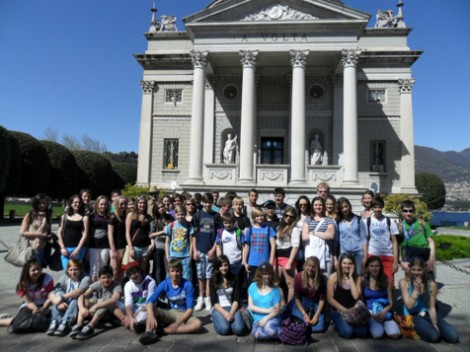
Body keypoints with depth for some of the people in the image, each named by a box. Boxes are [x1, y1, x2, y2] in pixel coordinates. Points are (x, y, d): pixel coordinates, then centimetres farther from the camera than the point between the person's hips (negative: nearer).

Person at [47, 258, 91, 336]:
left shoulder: (86, 278, -10)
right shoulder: (64, 278, 2)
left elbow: (79, 291, -30)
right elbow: (51, 293, -10)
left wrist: (62, 297, -34)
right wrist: (58, 302, -29)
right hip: (65, 307, 4)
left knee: (76, 300, -33)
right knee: (59, 293, -19)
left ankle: (64, 323, -44)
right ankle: (56, 321, -31)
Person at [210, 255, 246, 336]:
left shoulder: (234, 278, 4)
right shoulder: (213, 279, 0)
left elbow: (236, 299, 0)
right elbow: (214, 301, -5)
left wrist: (231, 313, -18)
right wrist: (225, 313, -20)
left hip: (232, 307, 1)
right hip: (218, 309, -1)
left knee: (239, 329, -27)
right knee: (224, 329, -30)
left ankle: (230, 319, 5)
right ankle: (217, 319, 3)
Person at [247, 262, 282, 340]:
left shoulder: (275, 289, 1)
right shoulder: (253, 286, 3)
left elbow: (277, 310, -1)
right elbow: (251, 306, 0)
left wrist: (266, 318, -16)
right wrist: (267, 310, -8)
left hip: (272, 318, -1)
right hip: (258, 319, 2)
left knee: (270, 330, -36)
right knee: (257, 334, -31)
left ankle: (282, 332, -3)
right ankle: (274, 332, -3)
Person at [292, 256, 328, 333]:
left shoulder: (322, 278, -9)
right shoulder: (298, 277, -12)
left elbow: (322, 299, -7)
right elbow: (297, 298, -9)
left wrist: (316, 315, -16)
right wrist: (304, 314, -17)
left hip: (315, 305, 1)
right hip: (301, 304, -1)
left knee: (320, 327, -20)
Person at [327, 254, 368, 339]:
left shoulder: (357, 278, 3)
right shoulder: (333, 277, -6)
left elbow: (356, 296, -13)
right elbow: (330, 299, -6)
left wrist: (351, 277, -11)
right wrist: (344, 310, -13)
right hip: (338, 311, -2)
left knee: (363, 332, -22)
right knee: (347, 332, -25)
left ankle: (350, 325, 10)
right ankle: (338, 325, 9)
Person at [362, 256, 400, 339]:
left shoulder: (386, 280, 6)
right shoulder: (363, 280, -1)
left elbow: (391, 302, 4)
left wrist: (384, 311, -15)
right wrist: (370, 313, -16)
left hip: (384, 313, 2)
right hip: (369, 314, -2)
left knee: (395, 335, -21)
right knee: (377, 334, -27)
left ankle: (383, 324, 10)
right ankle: (371, 325, 7)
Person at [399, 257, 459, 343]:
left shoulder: (431, 285, -5)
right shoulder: (404, 283, -11)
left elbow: (432, 308, -3)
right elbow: (409, 306, -14)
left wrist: (435, 325, -14)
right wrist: (416, 289, -19)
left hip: (428, 314, 4)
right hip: (413, 316, -4)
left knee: (453, 337, -11)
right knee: (433, 336, -28)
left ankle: (433, 328, 13)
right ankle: (418, 330, 2)